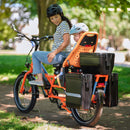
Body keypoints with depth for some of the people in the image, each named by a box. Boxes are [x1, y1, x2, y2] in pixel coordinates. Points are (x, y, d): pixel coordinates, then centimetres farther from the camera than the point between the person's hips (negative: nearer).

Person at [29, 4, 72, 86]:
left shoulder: (63, 24, -14)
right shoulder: (60, 25, 16)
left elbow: (66, 42, -24)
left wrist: (54, 53, -25)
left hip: (60, 55, -10)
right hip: (63, 57, 10)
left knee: (35, 54, 3)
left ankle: (40, 79, -1)